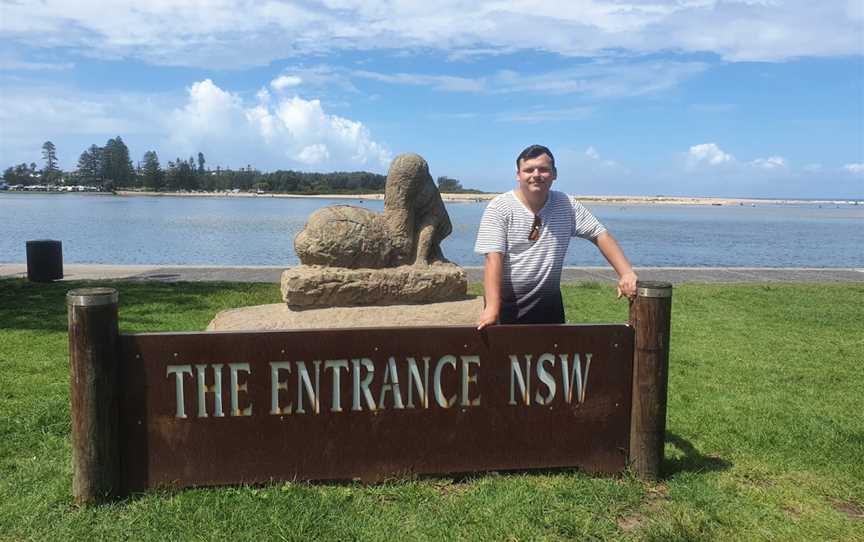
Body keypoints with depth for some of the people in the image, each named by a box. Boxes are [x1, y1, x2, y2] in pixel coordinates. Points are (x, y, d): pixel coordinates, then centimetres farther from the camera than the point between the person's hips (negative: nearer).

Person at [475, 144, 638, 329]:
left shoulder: (567, 206, -1)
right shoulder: (499, 208, -11)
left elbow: (600, 235, 0)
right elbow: (494, 258, -19)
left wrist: (627, 273, -14)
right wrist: (492, 307, -29)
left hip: (549, 304, 3)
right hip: (507, 305, -3)